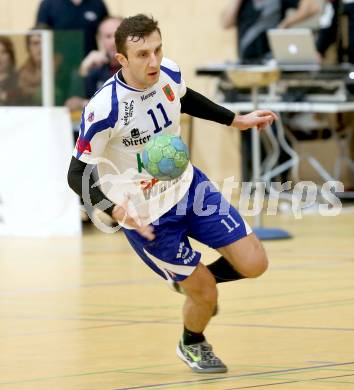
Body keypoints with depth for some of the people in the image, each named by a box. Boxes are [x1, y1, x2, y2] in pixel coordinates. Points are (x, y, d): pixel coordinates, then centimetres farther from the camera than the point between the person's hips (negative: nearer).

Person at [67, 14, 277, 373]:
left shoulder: (169, 74, -12)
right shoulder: (104, 110, -31)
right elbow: (78, 175, -22)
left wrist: (236, 120, 16)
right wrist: (117, 210, -36)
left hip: (188, 186, 6)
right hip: (146, 216, -6)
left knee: (253, 264, -1)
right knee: (205, 295, 2)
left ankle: (192, 279, 31)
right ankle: (192, 345, 38)